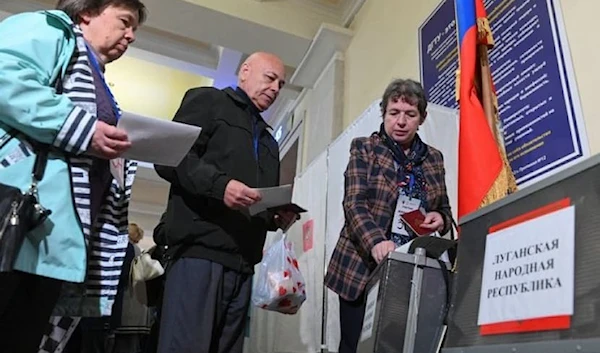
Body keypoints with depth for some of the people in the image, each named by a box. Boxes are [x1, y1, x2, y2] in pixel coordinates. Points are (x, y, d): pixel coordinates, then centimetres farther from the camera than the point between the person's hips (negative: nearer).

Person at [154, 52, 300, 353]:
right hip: (201, 250, -7)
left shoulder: (269, 141, 30)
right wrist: (219, 184, -21)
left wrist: (278, 217, 6)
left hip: (242, 263, 7)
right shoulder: (208, 100, 9)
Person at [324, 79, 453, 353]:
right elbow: (354, 204, -10)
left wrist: (440, 218, -5)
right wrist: (376, 241, -27)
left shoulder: (433, 158, 13)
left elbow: (445, 209, 20)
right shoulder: (364, 148, 3)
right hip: (362, 267, -2)